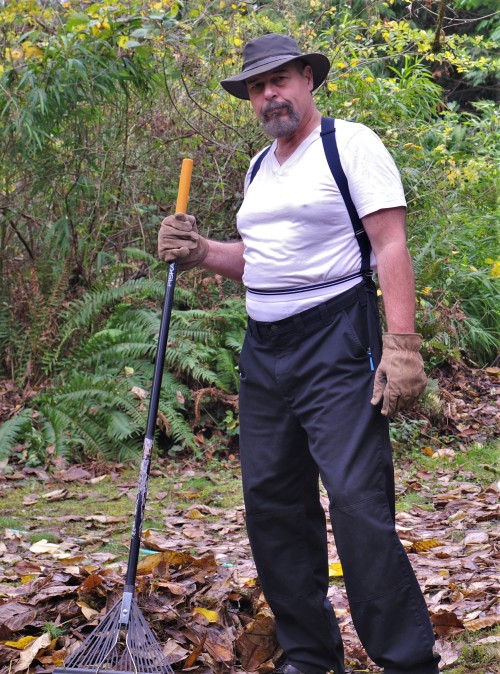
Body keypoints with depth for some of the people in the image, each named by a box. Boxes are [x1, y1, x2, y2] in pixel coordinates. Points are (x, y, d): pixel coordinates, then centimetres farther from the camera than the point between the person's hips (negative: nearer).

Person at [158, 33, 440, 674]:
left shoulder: (350, 143, -4)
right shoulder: (259, 167, 19)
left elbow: (391, 245, -12)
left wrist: (401, 345, -21)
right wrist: (200, 252, 7)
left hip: (336, 342, -8)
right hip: (264, 348, 8)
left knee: (358, 504, -15)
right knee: (272, 502, 8)